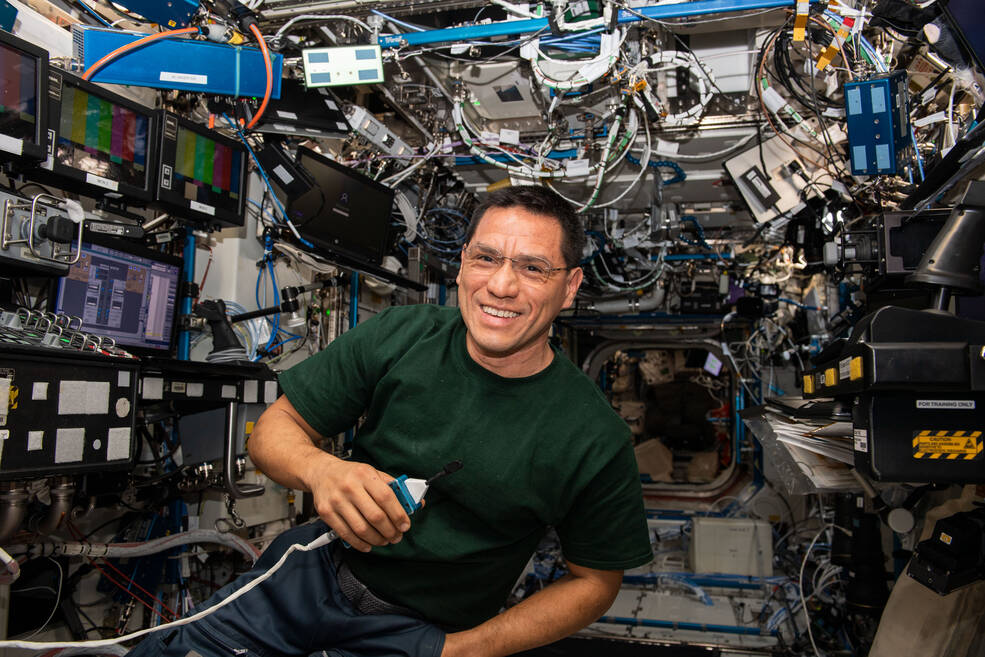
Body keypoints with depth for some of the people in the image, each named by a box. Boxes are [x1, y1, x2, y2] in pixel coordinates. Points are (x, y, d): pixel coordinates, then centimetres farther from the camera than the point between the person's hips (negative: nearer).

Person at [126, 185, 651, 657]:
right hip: (310, 576, 2)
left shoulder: (595, 439, -16)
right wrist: (319, 469, -27)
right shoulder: (397, 336, -10)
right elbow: (275, 428, -3)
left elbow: (594, 580, -3)